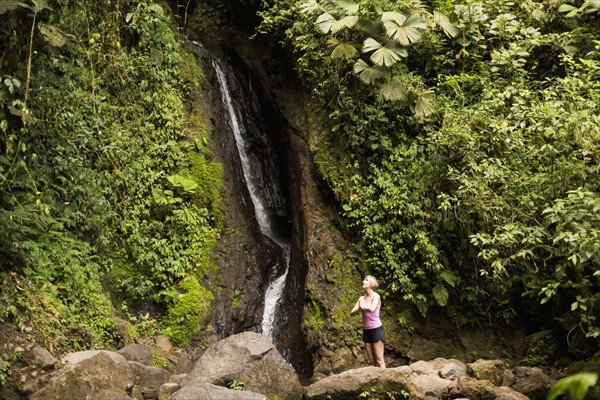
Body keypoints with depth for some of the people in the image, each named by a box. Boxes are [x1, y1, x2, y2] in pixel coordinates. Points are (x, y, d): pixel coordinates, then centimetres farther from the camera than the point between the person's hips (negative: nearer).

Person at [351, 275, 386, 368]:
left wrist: (363, 307, -7)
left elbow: (372, 309, -26)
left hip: (376, 329, -6)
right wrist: (360, 308, -13)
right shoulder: (362, 298, 10)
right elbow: (352, 312, 6)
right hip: (366, 330, 6)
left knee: (379, 359, -8)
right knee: (372, 361, 6)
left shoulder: (376, 296, -8)